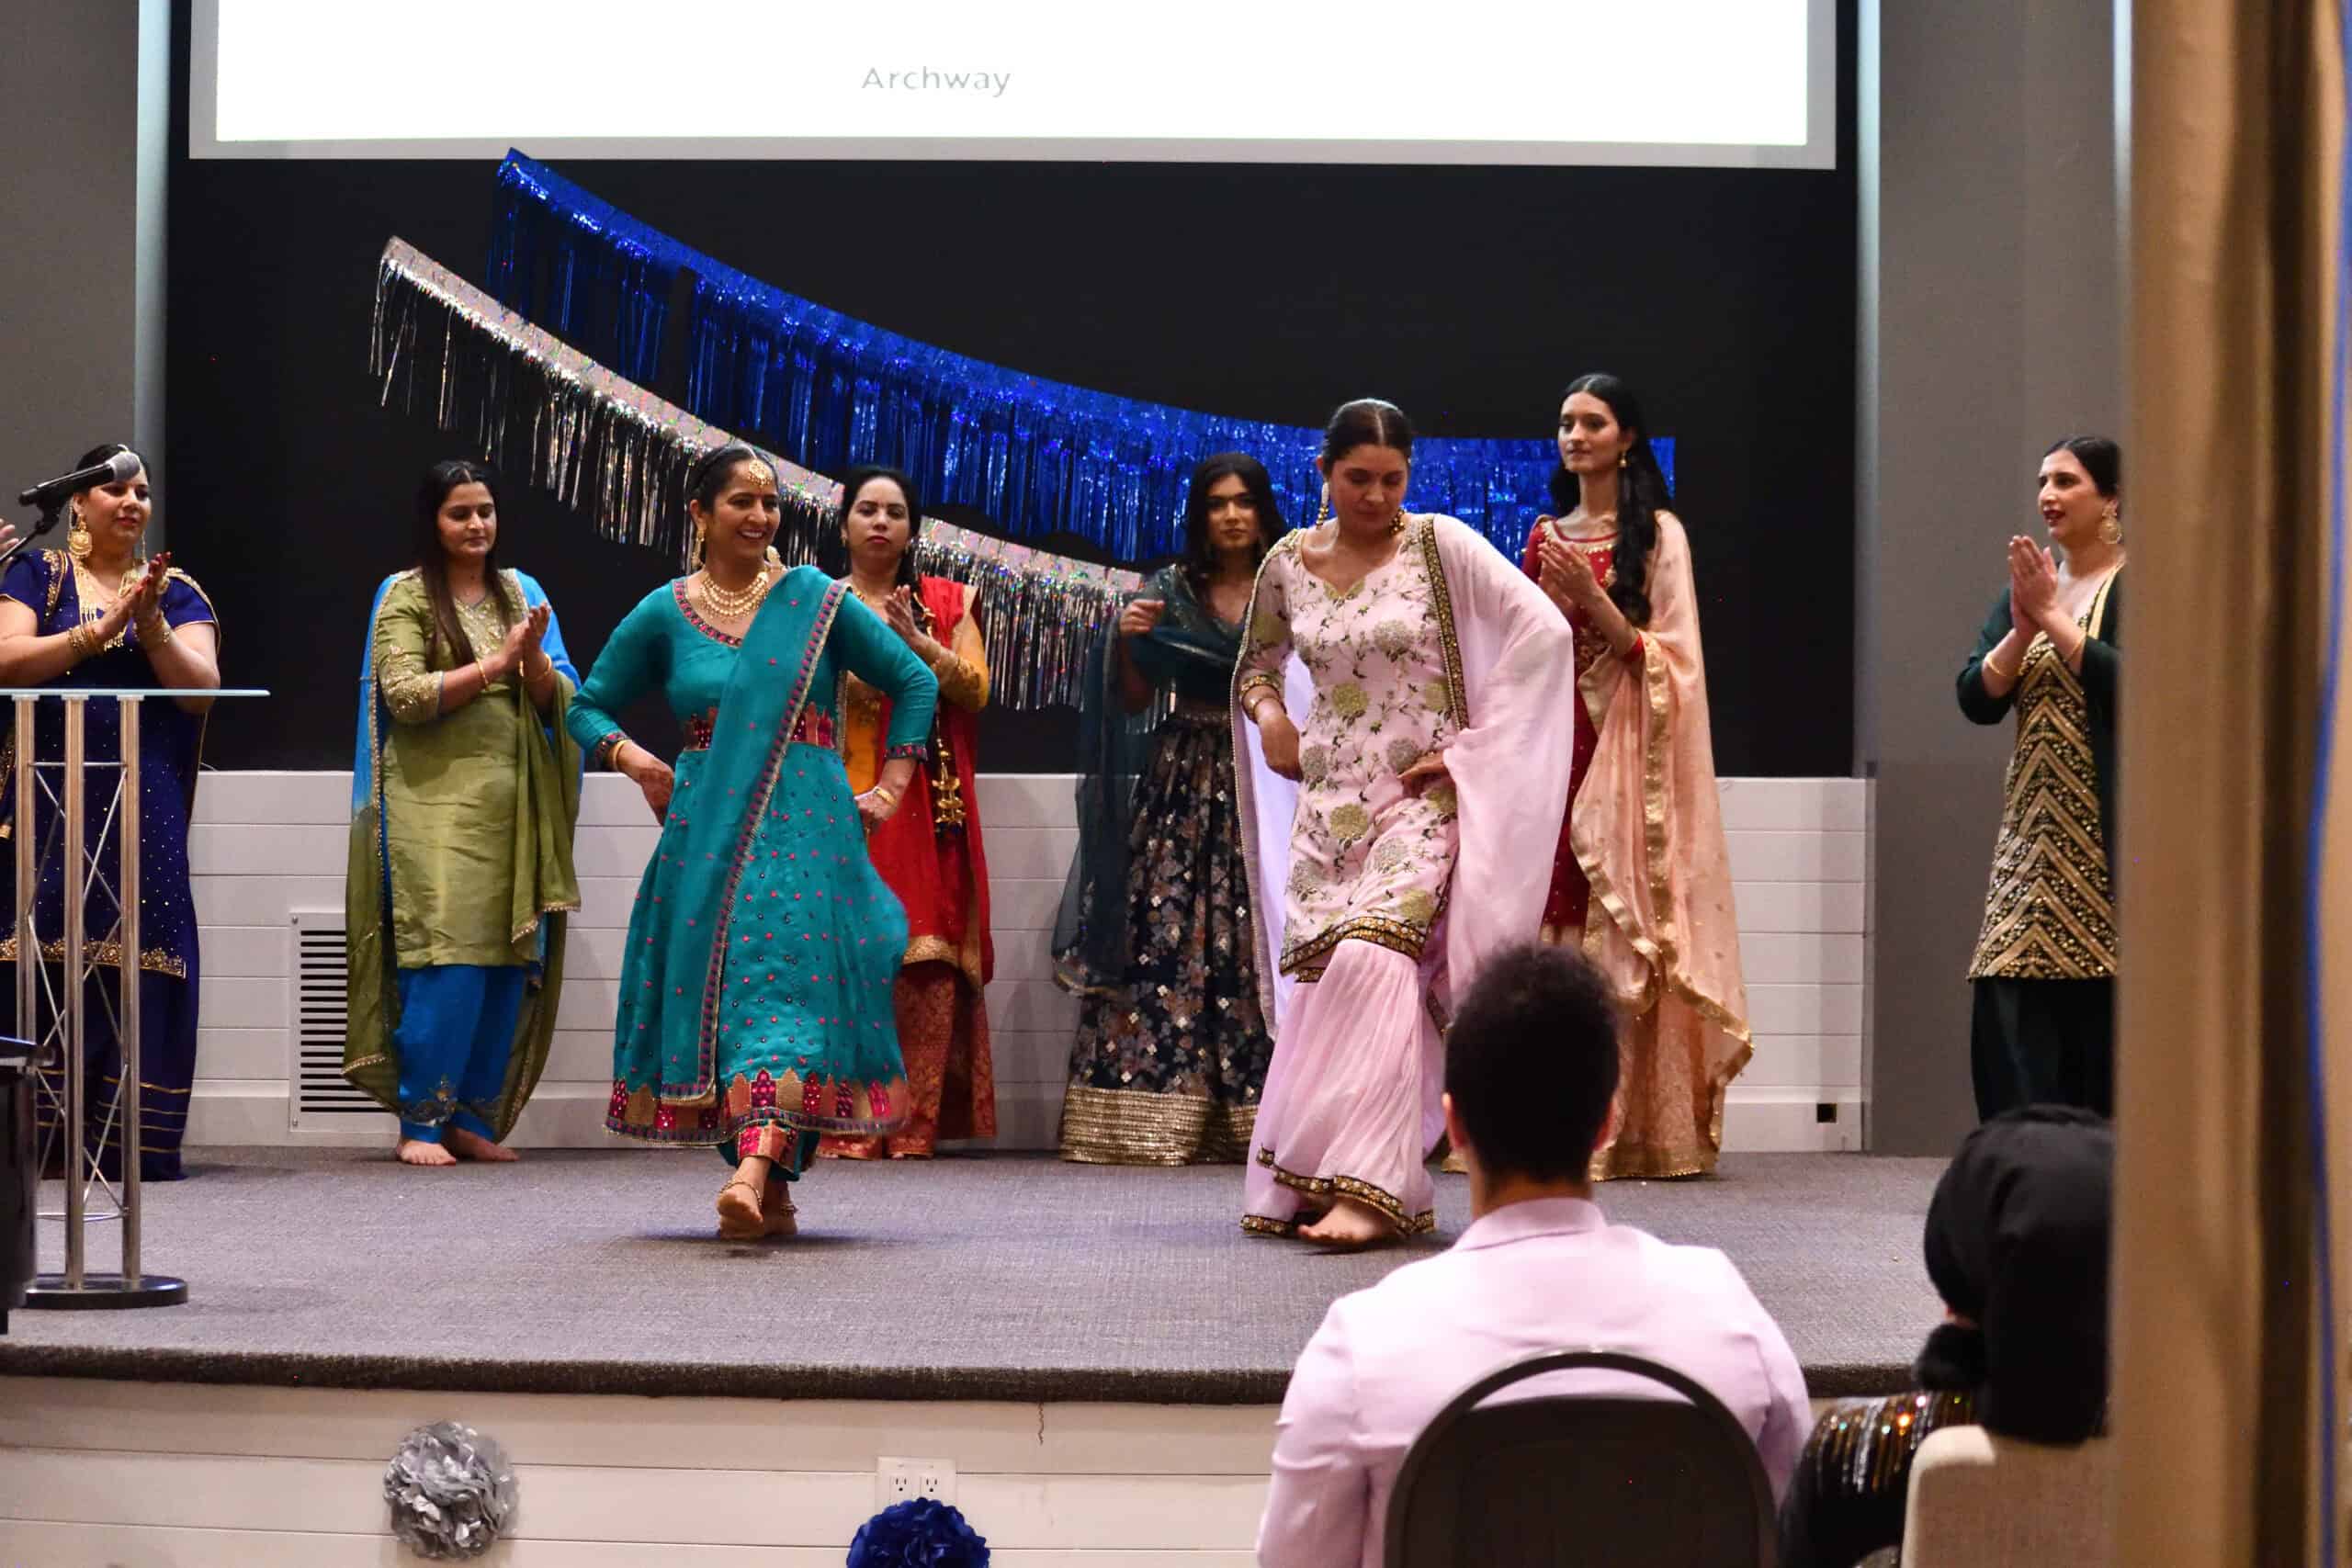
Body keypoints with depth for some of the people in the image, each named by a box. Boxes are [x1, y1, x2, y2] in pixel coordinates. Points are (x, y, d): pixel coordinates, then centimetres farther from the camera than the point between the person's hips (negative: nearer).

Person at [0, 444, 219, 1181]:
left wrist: (150, 626, -15)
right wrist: (100, 629, -16)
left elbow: (201, 688, 0)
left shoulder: (177, 590, 12)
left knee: (136, 967, -5)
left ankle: (131, 1140, -3)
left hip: (145, 807, 2)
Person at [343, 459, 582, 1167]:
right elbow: (403, 694, -9)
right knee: (445, 956, -12)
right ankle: (420, 1120, -5)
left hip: (512, 801, 4)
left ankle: (474, 1116, 10)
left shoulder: (521, 592, 14)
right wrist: (495, 663, -11)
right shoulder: (405, 595, 3)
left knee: (508, 961, 1)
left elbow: (560, 701, 9)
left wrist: (533, 657, -11)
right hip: (435, 797, -4)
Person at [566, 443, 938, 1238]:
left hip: (804, 830, -2)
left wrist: (890, 788, 4)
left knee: (785, 980, -15)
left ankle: (756, 1170, -27)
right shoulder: (662, 614, 7)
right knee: (713, 989, 1)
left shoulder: (817, 599, 4)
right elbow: (589, 708, 16)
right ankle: (770, 1193, 10)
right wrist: (631, 758, -3)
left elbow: (915, 683, 10)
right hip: (705, 835, 2)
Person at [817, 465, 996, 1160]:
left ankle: (917, 1124, -6)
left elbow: (975, 690, 1)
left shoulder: (948, 602, 13)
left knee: (926, 962, -8)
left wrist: (916, 640, -12)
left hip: (926, 811, 0)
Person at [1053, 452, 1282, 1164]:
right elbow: (1135, 701, 9)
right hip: (1184, 782, 1)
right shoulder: (1170, 591, 9)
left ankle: (1257, 1114, -4)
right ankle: (1152, 1105, -6)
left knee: (1259, 943, -7)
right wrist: (1127, 642, -7)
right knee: (1163, 932, -7)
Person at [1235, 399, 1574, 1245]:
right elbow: (1256, 661, 26)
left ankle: (1366, 1186, -24)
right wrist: (1268, 713, 3)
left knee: (1371, 956, -22)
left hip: (1422, 797, -4)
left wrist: (1470, 746, -9)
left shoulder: (1440, 546, -4)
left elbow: (1543, 631, -9)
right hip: (1330, 802, 4)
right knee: (1326, 976, -1)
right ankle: (1302, 1184, 8)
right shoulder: (1287, 565, 8)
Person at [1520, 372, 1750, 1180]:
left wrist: (1594, 600, -15)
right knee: (1548, 931, -2)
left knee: (1622, 932, -10)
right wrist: (1548, 604, 0)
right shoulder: (1543, 536, 16)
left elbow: (1669, 660, -5)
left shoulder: (1658, 534, 1)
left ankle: (1634, 1127, -8)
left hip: (1625, 753, -4)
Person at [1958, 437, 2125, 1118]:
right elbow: (1977, 698, 7)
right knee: (2008, 1023, -1)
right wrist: (2022, 627, -8)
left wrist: (2053, 617, -12)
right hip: (2032, 834, 6)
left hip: (2107, 840, -6)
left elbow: (2132, 683, -19)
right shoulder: (2025, 587, 16)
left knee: (2101, 1023, -4)